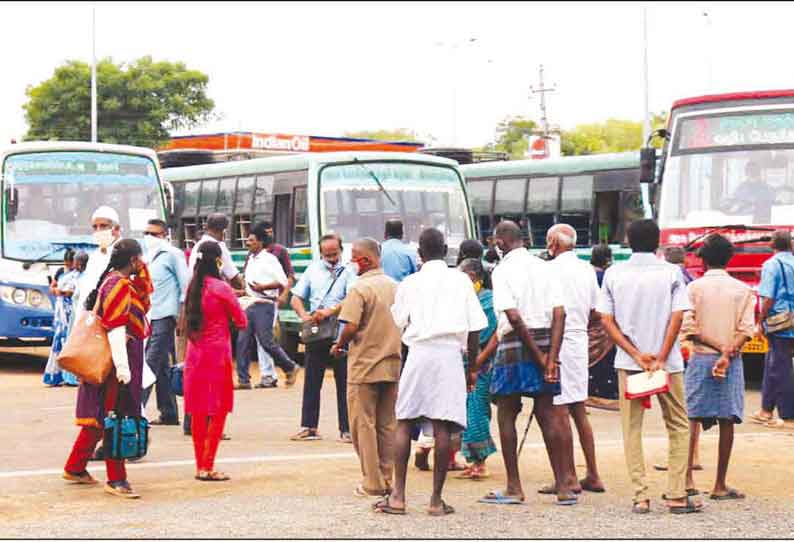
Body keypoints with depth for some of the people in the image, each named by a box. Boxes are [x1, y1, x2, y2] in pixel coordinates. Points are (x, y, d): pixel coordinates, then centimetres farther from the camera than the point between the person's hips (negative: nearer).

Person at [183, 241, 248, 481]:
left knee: (198, 412, 11)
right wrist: (232, 311, 13)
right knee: (218, 412, 0)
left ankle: (200, 466, 15)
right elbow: (242, 322, -5)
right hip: (217, 354, -6)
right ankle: (208, 467, -3)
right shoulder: (221, 288, -13)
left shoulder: (193, 286, 5)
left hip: (194, 355, 6)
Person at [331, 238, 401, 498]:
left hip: (365, 366, -6)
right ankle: (389, 481, 14)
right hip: (392, 365, 6)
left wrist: (339, 345, -2)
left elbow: (351, 327, -20)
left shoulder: (360, 288, -13)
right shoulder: (395, 286, 7)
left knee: (364, 425, 1)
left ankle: (373, 483, 1)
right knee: (388, 425, 12)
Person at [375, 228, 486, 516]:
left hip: (418, 351, 1)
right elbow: (475, 328, 4)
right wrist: (473, 363, 12)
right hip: (450, 352, -1)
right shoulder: (460, 280, 6)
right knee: (443, 427, -2)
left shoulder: (410, 283, 8)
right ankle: (437, 499, -2)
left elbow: (398, 324, 13)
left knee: (404, 423, 8)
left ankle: (398, 495, 3)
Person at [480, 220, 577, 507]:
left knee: (506, 414, 6)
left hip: (515, 343, -5)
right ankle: (564, 486, 8)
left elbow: (513, 317, -16)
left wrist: (539, 356, -11)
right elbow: (559, 313, -2)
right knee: (547, 413, 9)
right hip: (546, 341, 5)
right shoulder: (545, 268, 7)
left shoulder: (503, 270, -7)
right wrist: (551, 357, -5)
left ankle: (514, 488, 5)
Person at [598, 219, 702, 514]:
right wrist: (661, 357, -11)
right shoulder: (671, 273, -3)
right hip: (667, 362, -1)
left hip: (628, 362, 1)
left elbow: (606, 320, -3)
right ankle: (677, 495, 5)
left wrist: (636, 354, -7)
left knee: (631, 429, 7)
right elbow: (677, 318, -10)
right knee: (678, 426, 10)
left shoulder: (614, 273, 2)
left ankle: (640, 496, 2)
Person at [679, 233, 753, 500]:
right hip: (732, 361, 1)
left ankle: (687, 478, -2)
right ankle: (720, 485, 5)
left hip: (700, 359, -1)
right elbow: (746, 329, -8)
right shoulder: (743, 290, 2)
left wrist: (714, 347, -6)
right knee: (727, 421, 4)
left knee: (690, 419, 7)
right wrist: (728, 353, -15)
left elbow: (688, 329, -9)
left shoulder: (694, 288, -2)